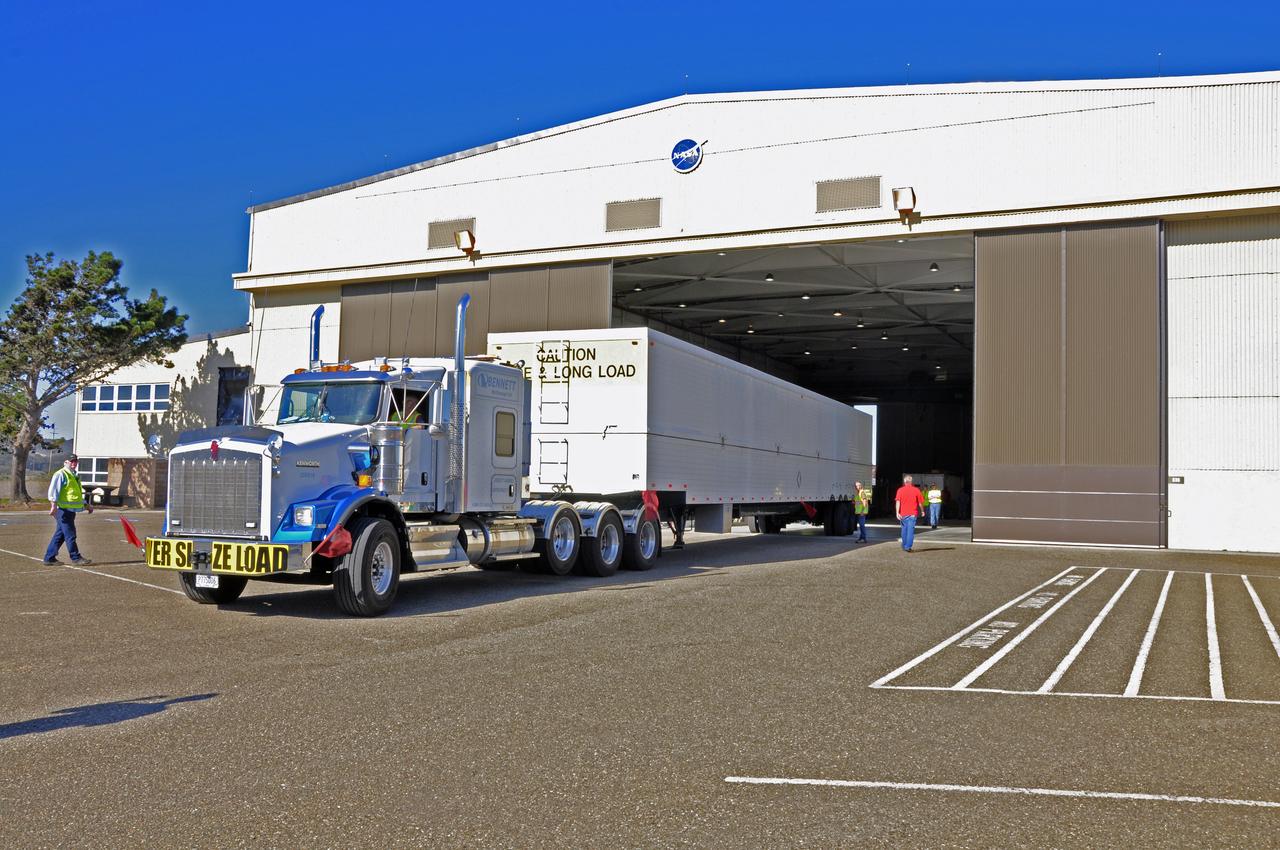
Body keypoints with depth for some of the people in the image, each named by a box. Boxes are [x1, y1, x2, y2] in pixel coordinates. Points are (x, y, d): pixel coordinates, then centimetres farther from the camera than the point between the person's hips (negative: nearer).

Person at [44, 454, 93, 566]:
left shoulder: (74, 476, 23)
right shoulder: (60, 475, -6)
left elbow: (78, 494, 34)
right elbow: (53, 491, -16)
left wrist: (86, 505, 30)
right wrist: (54, 506, -26)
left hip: (71, 510, 9)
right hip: (63, 509, -9)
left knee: (60, 535, 11)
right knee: (70, 534, -6)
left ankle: (49, 558, 15)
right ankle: (76, 557, -2)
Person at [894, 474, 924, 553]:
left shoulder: (900, 490, -1)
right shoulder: (916, 490, -2)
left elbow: (897, 502, -10)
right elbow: (920, 502, 2)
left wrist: (897, 513, -12)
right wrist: (922, 511, 17)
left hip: (903, 514, 2)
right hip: (912, 514, -1)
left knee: (904, 529, 16)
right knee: (911, 530, -1)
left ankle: (904, 546, 24)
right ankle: (908, 546, -8)